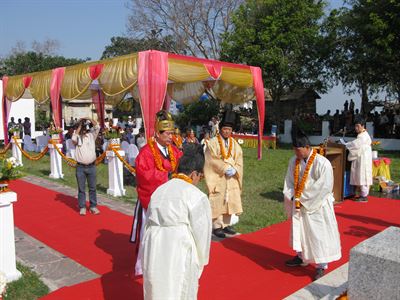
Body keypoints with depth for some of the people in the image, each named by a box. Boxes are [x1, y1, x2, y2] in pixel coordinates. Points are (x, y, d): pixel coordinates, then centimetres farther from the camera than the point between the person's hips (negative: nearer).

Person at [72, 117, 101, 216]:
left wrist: (88, 119, -3)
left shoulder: (92, 135, 6)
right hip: (80, 167, -1)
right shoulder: (77, 136, 2)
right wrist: (79, 127, -11)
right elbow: (73, 138, -21)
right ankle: (82, 207, 14)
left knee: (92, 188, 8)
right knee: (81, 188, 6)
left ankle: (93, 206, 17)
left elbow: (97, 127, -7)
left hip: (91, 166, 1)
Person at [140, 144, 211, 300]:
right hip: (179, 255, -5)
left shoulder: (159, 190, 10)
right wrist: (200, 262, 10)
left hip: (152, 250, 6)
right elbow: (201, 233, -5)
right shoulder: (197, 196, -8)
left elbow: (149, 224, 9)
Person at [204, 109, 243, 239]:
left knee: (230, 202, 10)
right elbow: (213, 160, -14)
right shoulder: (213, 143, -7)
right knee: (218, 203, -3)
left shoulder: (234, 144, 9)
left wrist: (234, 170, -13)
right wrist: (226, 168, -20)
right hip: (218, 179, -5)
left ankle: (226, 225, 22)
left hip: (231, 179, 5)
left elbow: (239, 160, 5)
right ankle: (217, 227, 7)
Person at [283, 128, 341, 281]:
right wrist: (293, 197, -11)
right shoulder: (294, 161, -3)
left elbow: (324, 187, -21)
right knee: (299, 231, 19)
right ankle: (301, 257, 38)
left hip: (317, 206, -6)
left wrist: (303, 199, -17)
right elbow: (289, 182, 5)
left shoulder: (322, 163, -21)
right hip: (299, 205, 6)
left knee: (319, 234, 2)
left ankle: (321, 266, 17)